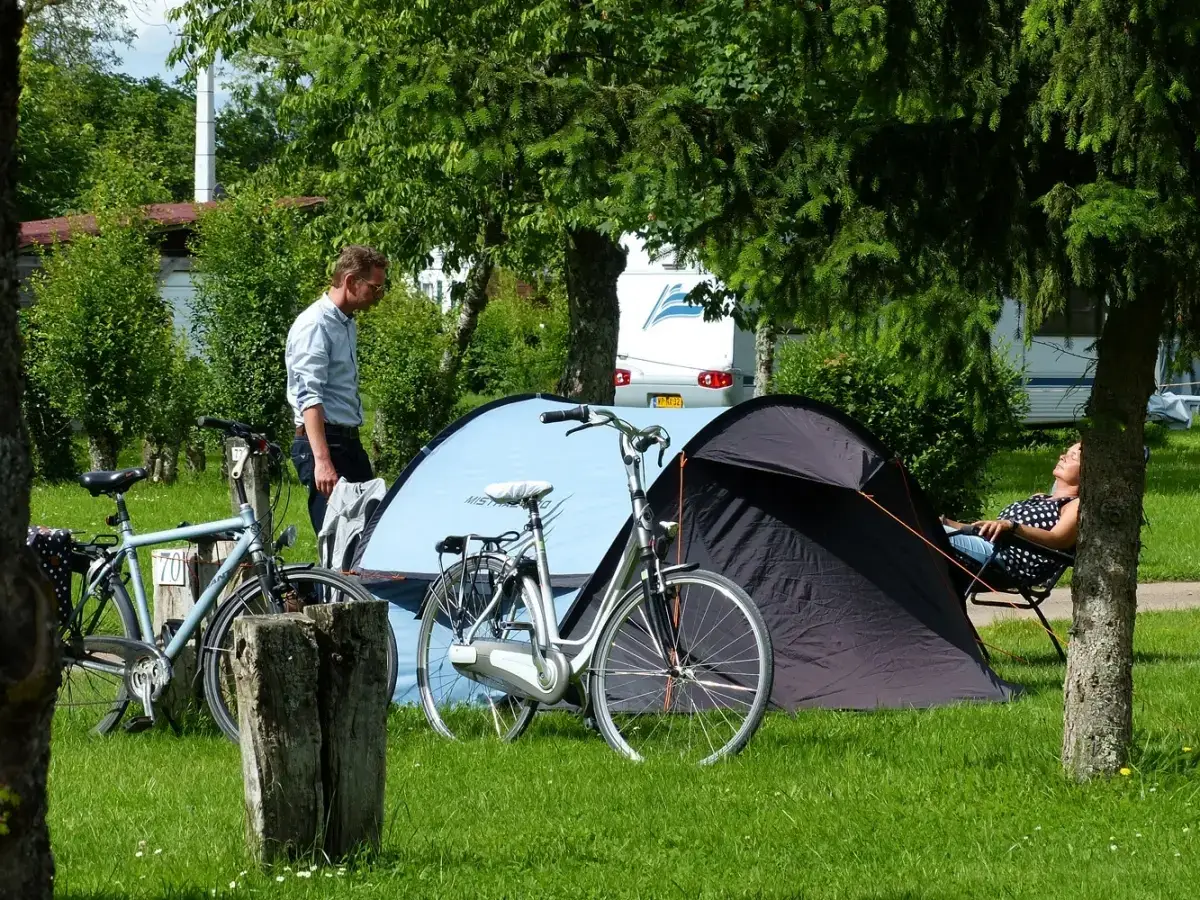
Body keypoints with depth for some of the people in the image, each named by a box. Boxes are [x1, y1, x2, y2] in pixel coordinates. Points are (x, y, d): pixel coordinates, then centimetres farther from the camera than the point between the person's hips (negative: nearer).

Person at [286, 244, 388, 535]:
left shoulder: (348, 325, 17)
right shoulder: (314, 326, -13)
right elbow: (309, 398, -22)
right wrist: (322, 461, -30)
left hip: (349, 442, 10)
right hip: (322, 443, -10)